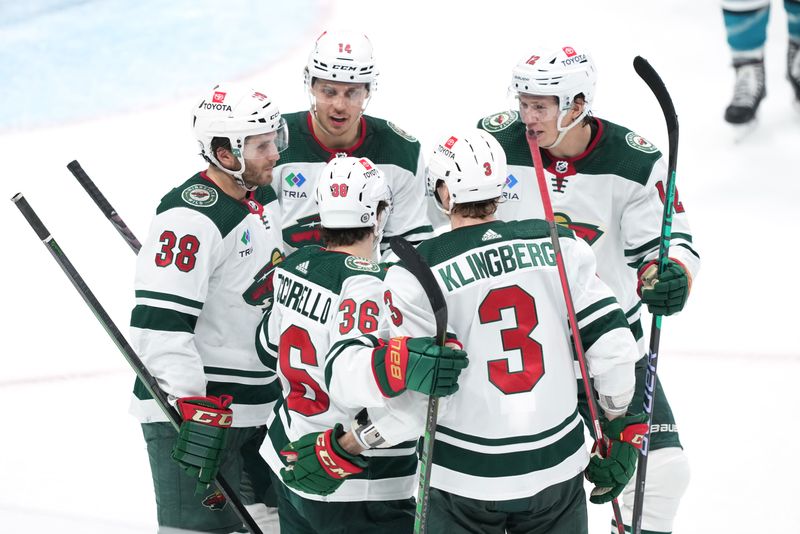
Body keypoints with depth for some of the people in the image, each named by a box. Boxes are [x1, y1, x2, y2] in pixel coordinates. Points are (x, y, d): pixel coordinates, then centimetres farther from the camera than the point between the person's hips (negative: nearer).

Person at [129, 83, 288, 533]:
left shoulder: (264, 200, 11)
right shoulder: (191, 216, -20)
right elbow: (160, 323, -25)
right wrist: (193, 408, -30)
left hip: (260, 406, 10)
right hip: (189, 405, -9)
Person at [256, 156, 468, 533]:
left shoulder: (295, 266, 3)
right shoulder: (363, 284, -21)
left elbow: (271, 346, 18)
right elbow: (347, 374, -35)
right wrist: (401, 365, -51)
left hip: (290, 463, 9)